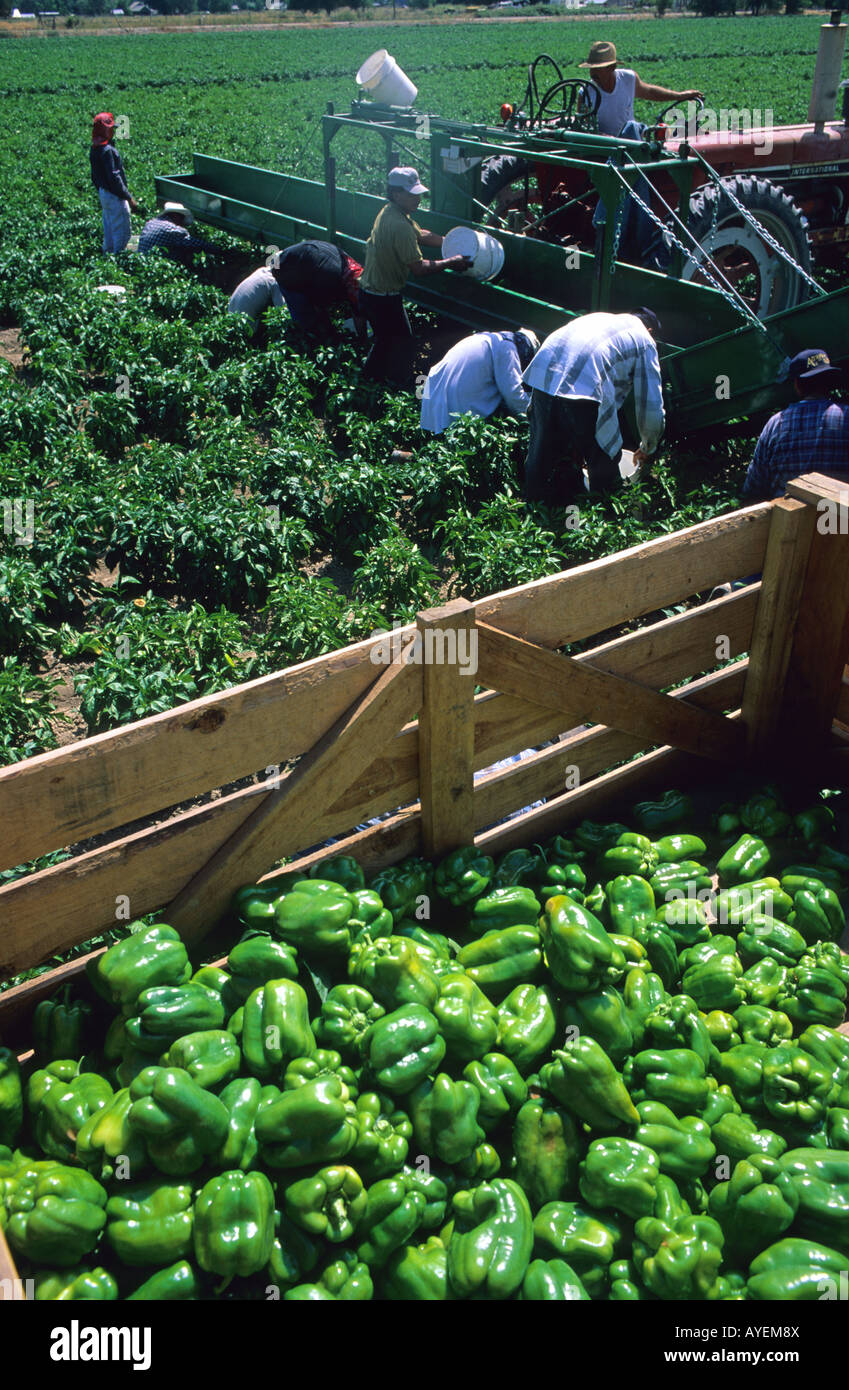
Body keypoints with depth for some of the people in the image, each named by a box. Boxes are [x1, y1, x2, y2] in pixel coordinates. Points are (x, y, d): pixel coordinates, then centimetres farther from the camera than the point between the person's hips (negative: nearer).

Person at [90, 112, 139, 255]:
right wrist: (129, 198, -20)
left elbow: (94, 176, 16)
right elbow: (114, 177, -23)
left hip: (103, 193, 10)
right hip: (114, 196, -10)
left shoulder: (94, 149, 9)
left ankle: (108, 253, 26)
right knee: (123, 230, -3)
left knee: (109, 230, 19)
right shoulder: (107, 150, -20)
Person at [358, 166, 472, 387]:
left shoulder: (390, 211, 4)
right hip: (383, 298, -10)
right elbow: (418, 267, -25)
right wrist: (451, 263, -15)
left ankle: (369, 380, 43)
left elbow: (421, 234, 17)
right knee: (401, 344, 6)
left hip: (369, 290, 10)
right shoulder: (400, 226, -28)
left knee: (385, 340, 27)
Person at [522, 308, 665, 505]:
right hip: (587, 386, -5)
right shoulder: (644, 340, 24)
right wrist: (647, 449, 39)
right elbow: (652, 407, 21)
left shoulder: (597, 317, 40)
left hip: (541, 372, 5)